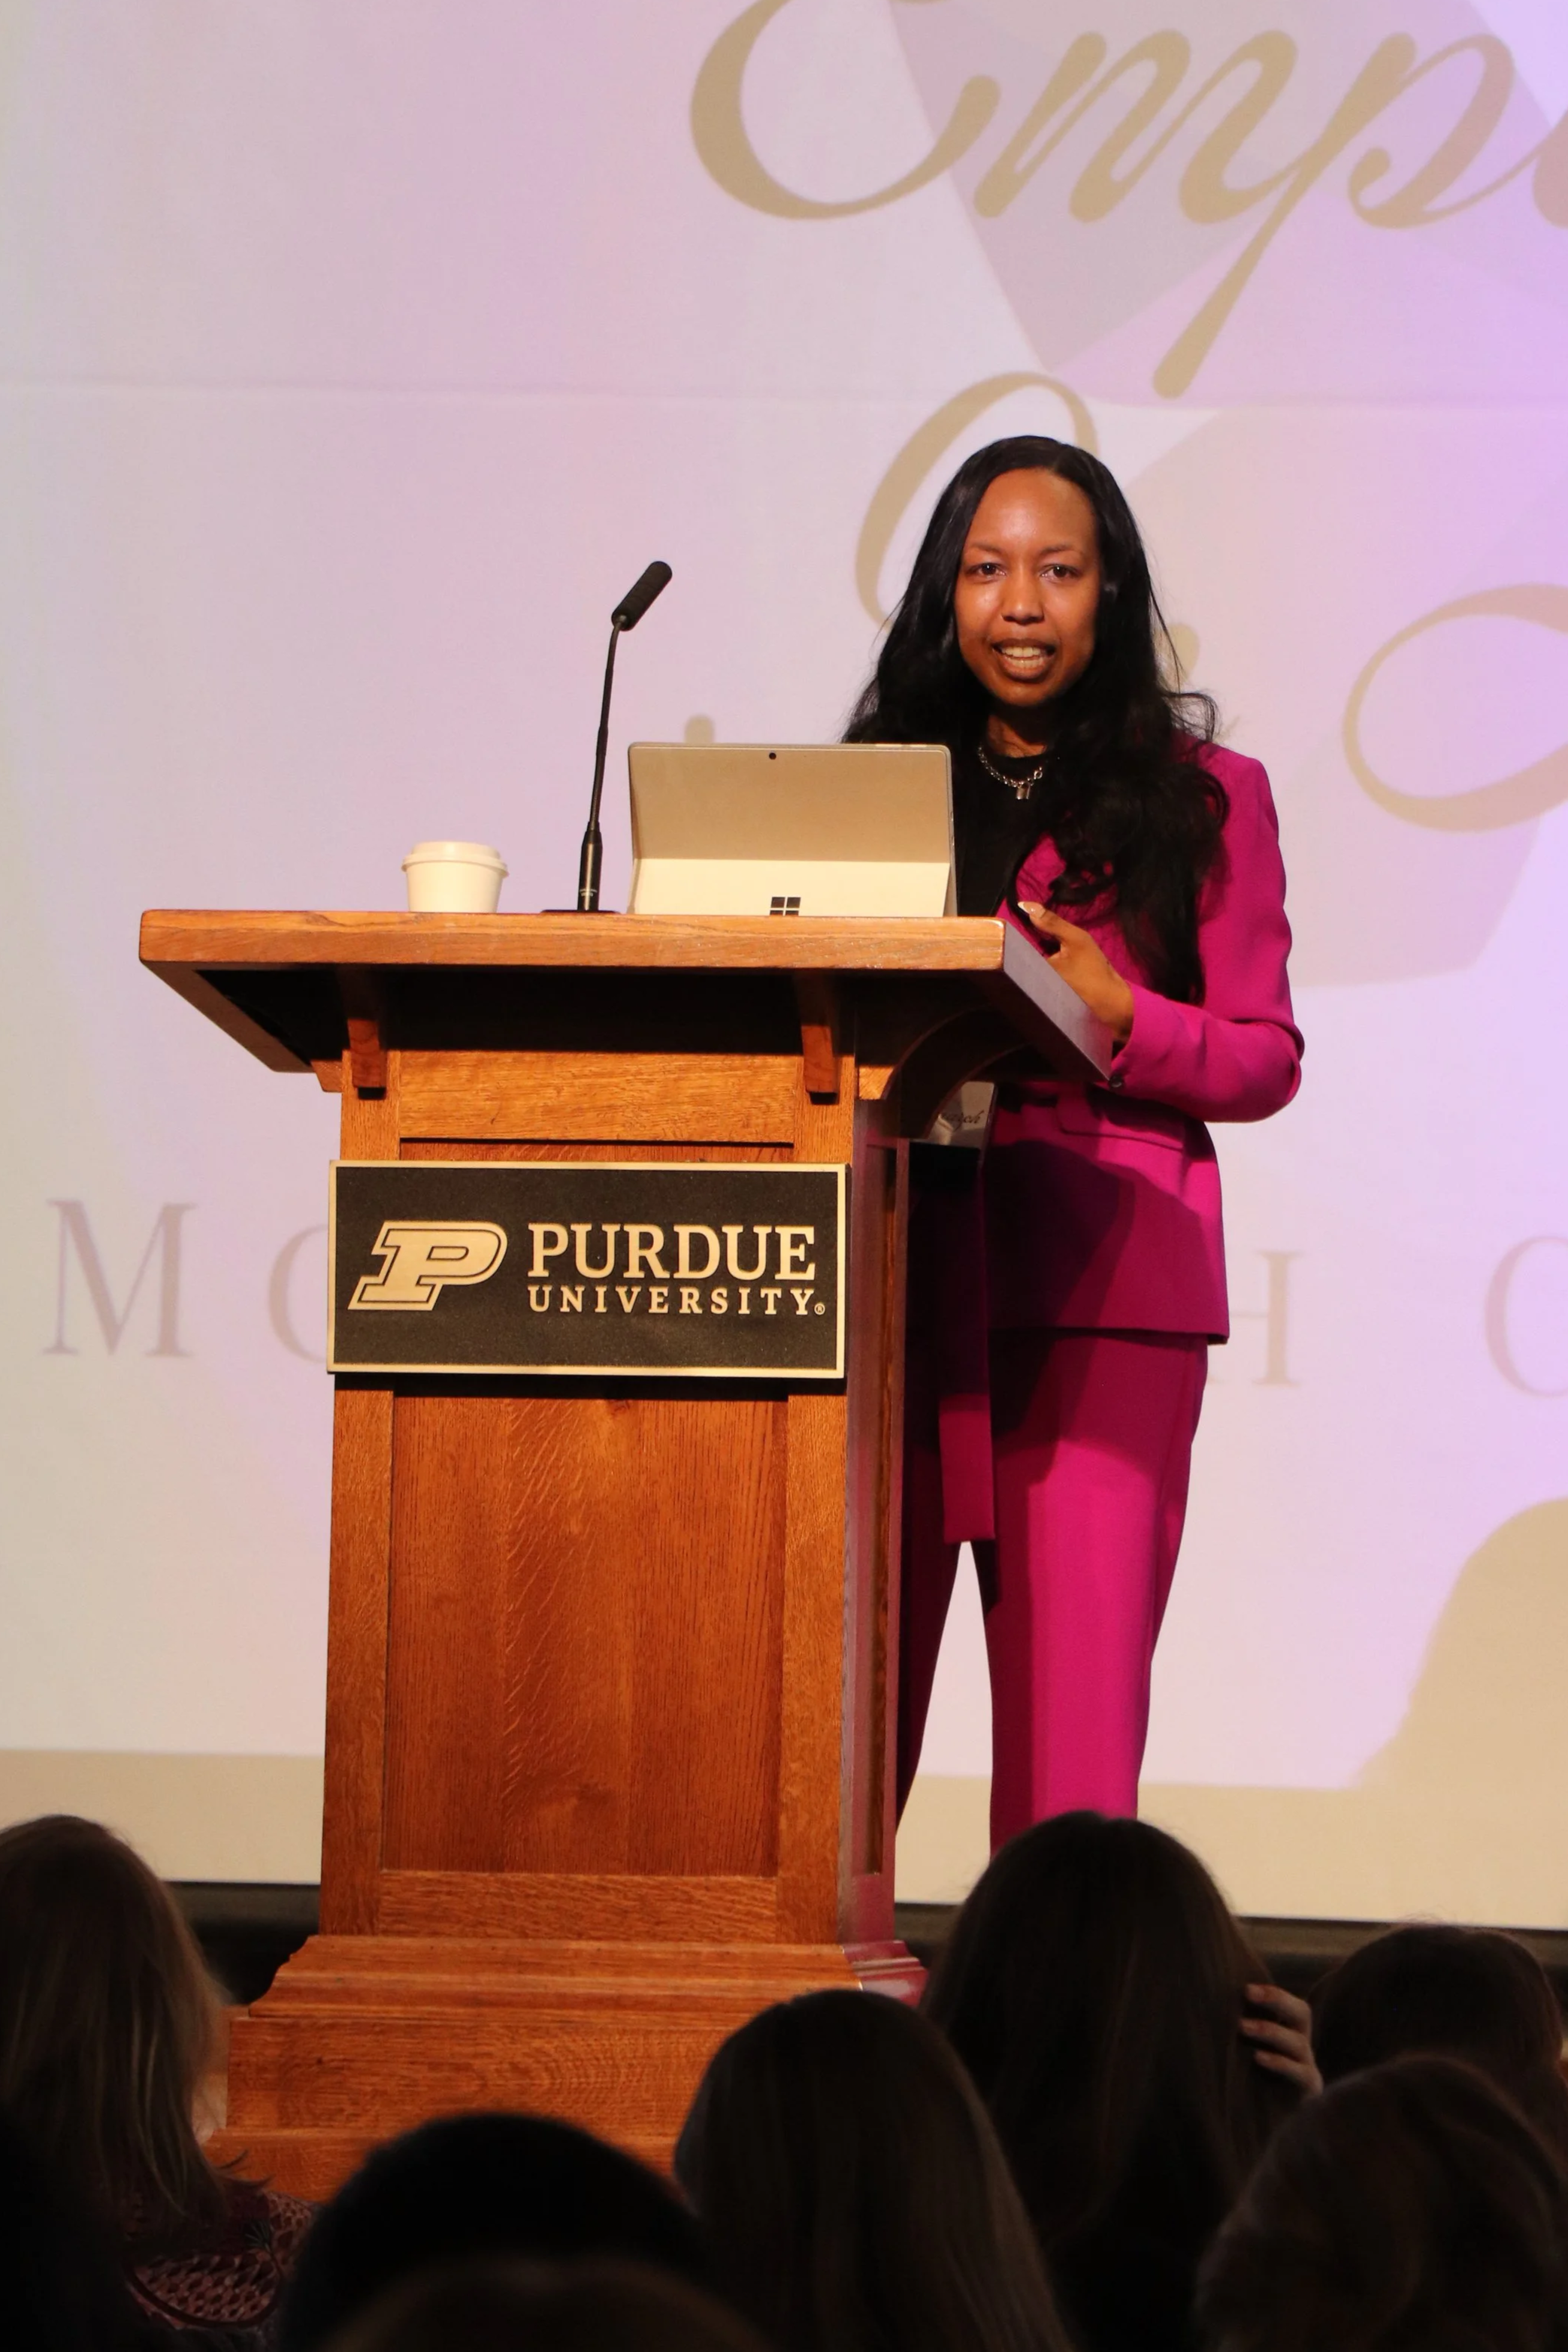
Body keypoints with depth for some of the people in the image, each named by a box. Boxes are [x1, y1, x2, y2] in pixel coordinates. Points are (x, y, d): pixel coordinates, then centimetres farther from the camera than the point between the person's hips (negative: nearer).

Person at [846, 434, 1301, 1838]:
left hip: (1099, 1283, -2)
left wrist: (1113, 1016, -11)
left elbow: (1264, 1058, 7)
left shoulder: (1203, 796, 11)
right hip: (890, 1274, 2)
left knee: (1071, 1704, -8)